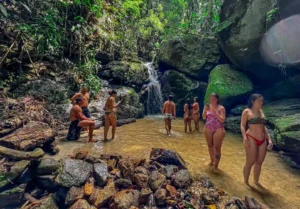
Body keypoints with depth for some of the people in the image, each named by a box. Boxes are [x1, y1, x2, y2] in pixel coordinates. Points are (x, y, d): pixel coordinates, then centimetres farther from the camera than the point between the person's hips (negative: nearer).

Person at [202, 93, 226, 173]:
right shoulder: (207, 106, 2)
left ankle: (216, 166, 8)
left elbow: (222, 120, -14)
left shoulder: (221, 108, -7)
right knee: (210, 146, 16)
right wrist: (205, 110, -18)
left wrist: (215, 112, -21)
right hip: (208, 129, 4)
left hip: (218, 130, -4)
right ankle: (212, 161, 35)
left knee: (217, 148, -3)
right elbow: (204, 117, -2)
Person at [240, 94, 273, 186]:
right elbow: (242, 125, -8)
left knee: (259, 162, 12)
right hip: (251, 139, -6)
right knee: (250, 162, -1)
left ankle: (256, 181, 30)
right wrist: (245, 138, -21)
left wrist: (269, 139, 13)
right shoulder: (247, 111, -4)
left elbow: (263, 127, 18)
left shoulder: (261, 111, 14)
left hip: (263, 140, 6)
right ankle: (245, 182, 16)